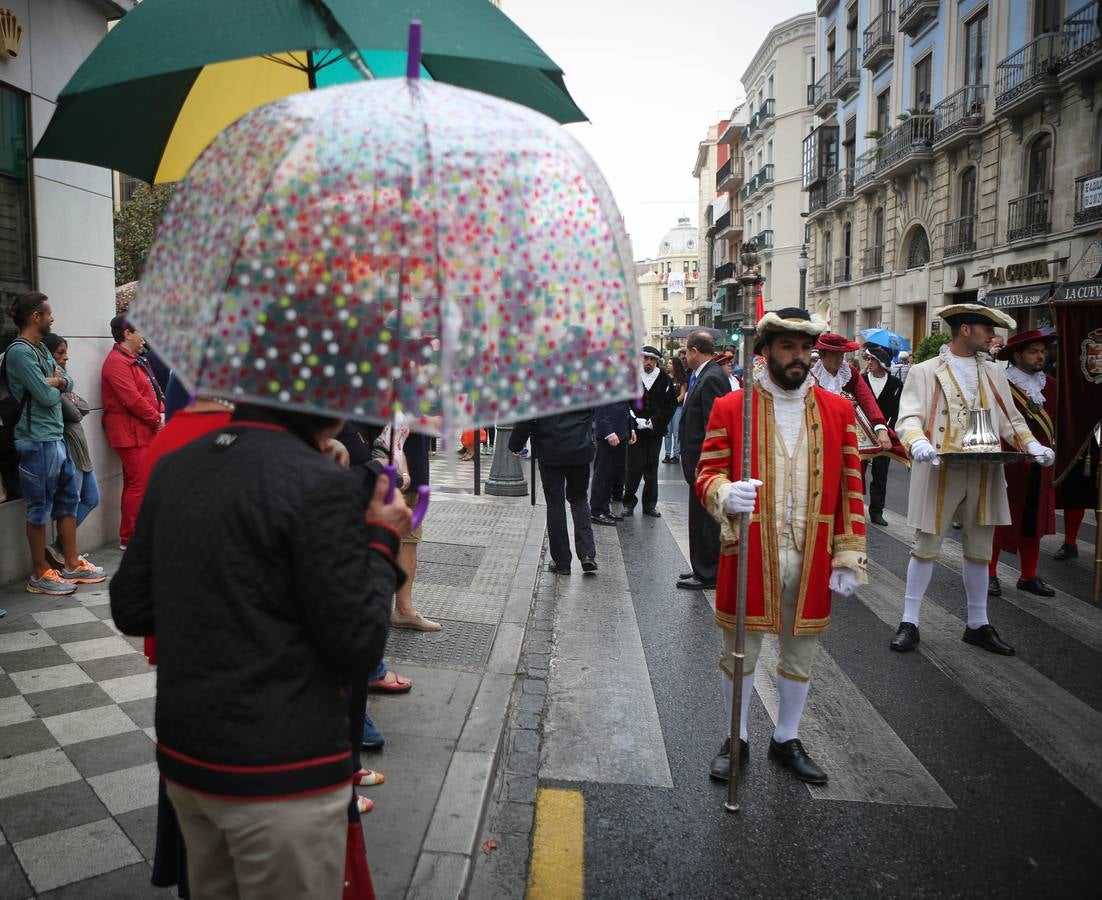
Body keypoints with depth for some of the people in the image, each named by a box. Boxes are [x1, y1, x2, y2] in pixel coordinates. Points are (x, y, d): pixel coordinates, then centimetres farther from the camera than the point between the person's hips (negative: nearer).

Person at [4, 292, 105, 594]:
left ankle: (72, 565, 24)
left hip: (57, 436, 9)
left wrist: (57, 381, -9)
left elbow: (68, 383, 12)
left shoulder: (41, 349, 14)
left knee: (68, 500, 14)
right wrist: (55, 385, 2)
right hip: (37, 442, -9)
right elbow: (47, 396, -19)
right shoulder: (19, 352, -15)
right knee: (40, 508, 1)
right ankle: (40, 574, 12)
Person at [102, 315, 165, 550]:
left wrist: (160, 414, 1)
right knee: (138, 485, -8)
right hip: (131, 433, -10)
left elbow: (154, 390, 18)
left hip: (145, 432, 10)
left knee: (134, 484, 15)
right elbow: (133, 399, -21)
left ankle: (135, 533, 24)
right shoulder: (117, 362, -14)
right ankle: (129, 539, -1)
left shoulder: (137, 360, 19)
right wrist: (156, 420, -11)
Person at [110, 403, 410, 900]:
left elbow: (130, 609, 8)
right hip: (284, 774, -7)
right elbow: (356, 649, -17)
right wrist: (381, 541, -5)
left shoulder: (173, 467, 2)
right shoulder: (322, 486, -20)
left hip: (182, 756, 7)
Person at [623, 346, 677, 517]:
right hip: (636, 430, -2)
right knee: (635, 466, -5)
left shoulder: (664, 379, 2)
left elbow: (671, 404, 2)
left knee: (652, 468, 7)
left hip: (656, 430, 2)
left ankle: (650, 504, 17)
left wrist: (654, 422, -5)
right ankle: (629, 502, 10)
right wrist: (636, 421, -10)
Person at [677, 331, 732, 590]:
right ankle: (703, 569, 28)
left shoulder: (712, 378, -18)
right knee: (701, 518, 17)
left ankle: (707, 574, 10)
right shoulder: (703, 376, 13)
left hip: (705, 462, -10)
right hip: (701, 462, 10)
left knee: (704, 519, 0)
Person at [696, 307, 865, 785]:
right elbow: (707, 471, -3)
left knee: (800, 653, 16)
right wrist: (726, 495, -27)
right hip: (750, 556, -2)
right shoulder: (730, 408, -3)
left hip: (812, 558, 3)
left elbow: (850, 488, 4)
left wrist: (849, 556, 0)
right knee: (740, 651, 11)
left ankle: (786, 739, 36)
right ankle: (737, 738, 32)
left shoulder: (839, 410, 4)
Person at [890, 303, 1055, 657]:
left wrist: (1032, 445, -4)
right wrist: (918, 442, -31)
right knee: (926, 548, 3)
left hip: (984, 475, 4)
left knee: (979, 551, 13)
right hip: (940, 473, -4)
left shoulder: (994, 372, 14)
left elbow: (1010, 419, 15)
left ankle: (977, 624, 27)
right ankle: (909, 622, 14)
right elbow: (909, 417, -9)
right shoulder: (925, 372, 0)